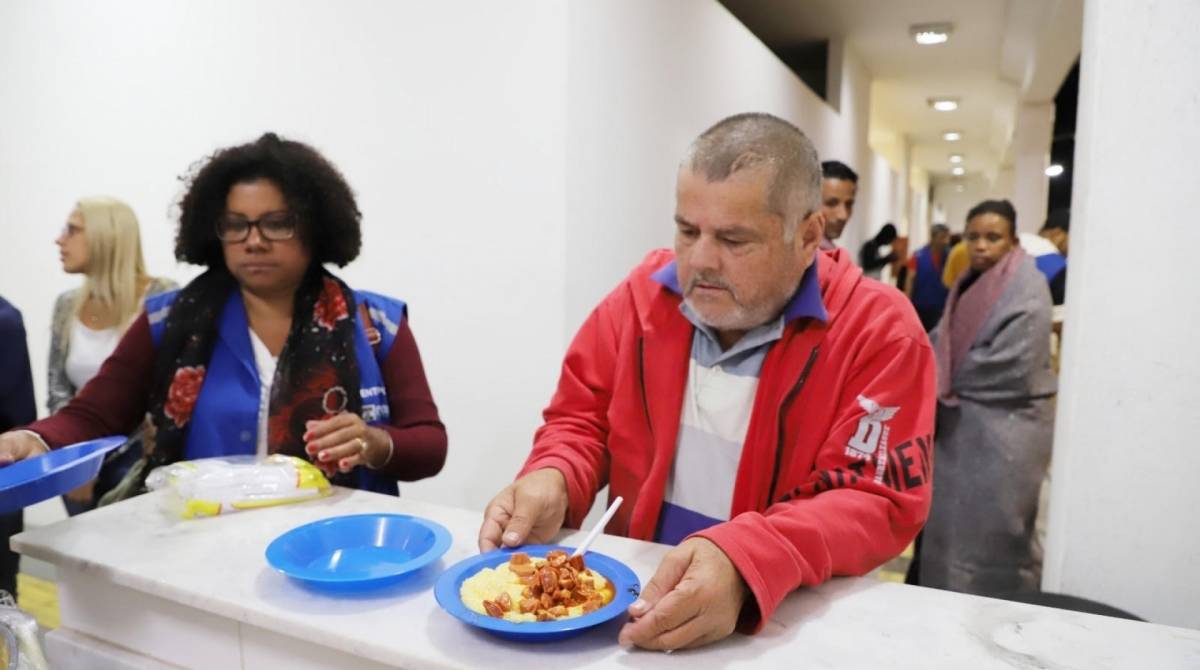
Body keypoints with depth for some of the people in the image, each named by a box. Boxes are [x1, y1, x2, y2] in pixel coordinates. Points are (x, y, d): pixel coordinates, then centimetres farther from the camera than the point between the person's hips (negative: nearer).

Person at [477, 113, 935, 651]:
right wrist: (553, 483, -17)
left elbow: (875, 501, -16)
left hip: (791, 617, -3)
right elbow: (580, 419, 4)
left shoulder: (878, 332, -11)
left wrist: (746, 561, -33)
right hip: (628, 593, 4)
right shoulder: (644, 294, -1)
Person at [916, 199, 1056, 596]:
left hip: (1004, 427, -8)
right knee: (952, 524, 17)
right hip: (962, 422, 8)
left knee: (992, 535, 3)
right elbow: (945, 340, 14)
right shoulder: (970, 283, 11)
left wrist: (946, 380, -10)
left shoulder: (1026, 290, -15)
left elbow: (1012, 367, -23)